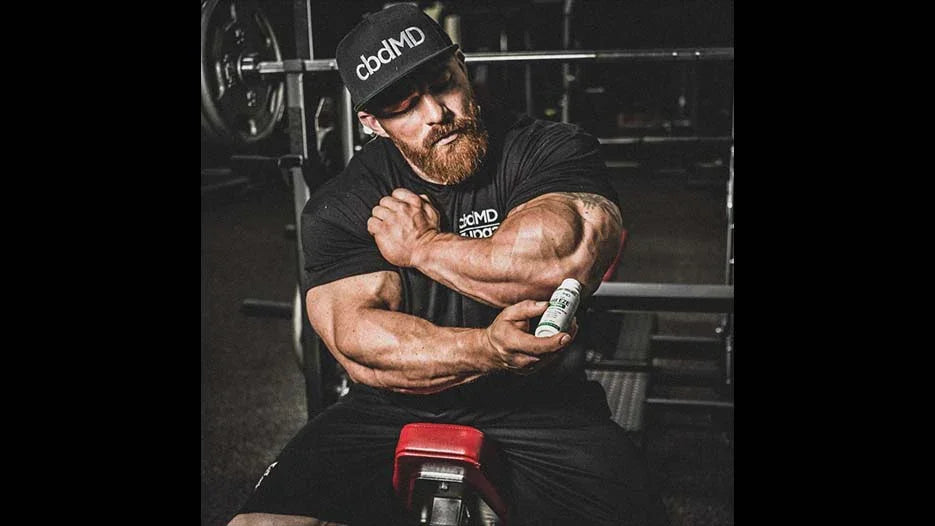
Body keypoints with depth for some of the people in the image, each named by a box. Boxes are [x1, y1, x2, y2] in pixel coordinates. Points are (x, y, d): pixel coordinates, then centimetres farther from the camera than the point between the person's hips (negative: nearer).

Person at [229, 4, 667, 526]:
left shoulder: (554, 150, -3)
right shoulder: (339, 207, 1)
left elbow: (567, 261, -24)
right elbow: (360, 348, -12)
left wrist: (424, 245, -11)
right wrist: (488, 350, -28)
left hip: (539, 408, -1)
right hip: (390, 417, 2)